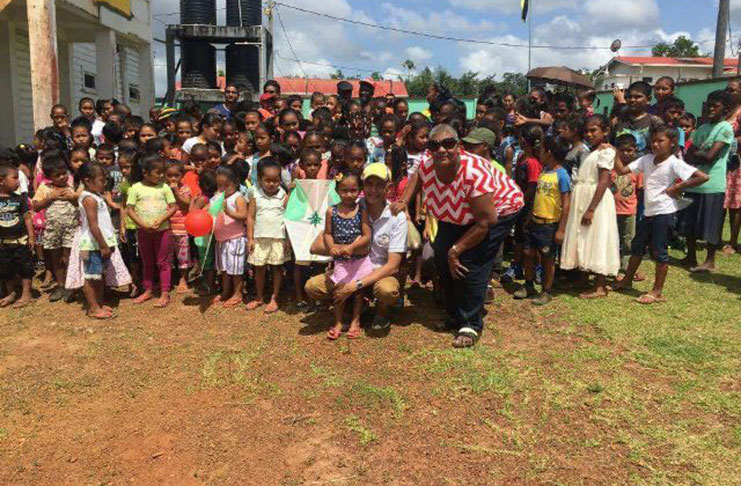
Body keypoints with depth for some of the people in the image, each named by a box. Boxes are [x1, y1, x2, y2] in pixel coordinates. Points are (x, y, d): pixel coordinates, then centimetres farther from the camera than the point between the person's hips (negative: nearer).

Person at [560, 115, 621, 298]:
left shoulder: (605, 151, -10)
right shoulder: (590, 152, 17)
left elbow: (604, 181, -18)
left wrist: (591, 209, -23)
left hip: (596, 201, -9)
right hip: (583, 200, 9)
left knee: (596, 241, -4)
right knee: (587, 242, 12)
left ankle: (600, 287, 3)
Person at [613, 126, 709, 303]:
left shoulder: (674, 163, -14)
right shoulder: (646, 160, 4)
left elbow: (703, 177, -20)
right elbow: (622, 170, 2)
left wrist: (678, 187, -17)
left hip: (664, 212, -7)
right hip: (649, 211, 7)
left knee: (659, 250, 0)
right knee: (637, 246, 17)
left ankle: (657, 292, 10)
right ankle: (627, 280, 34)